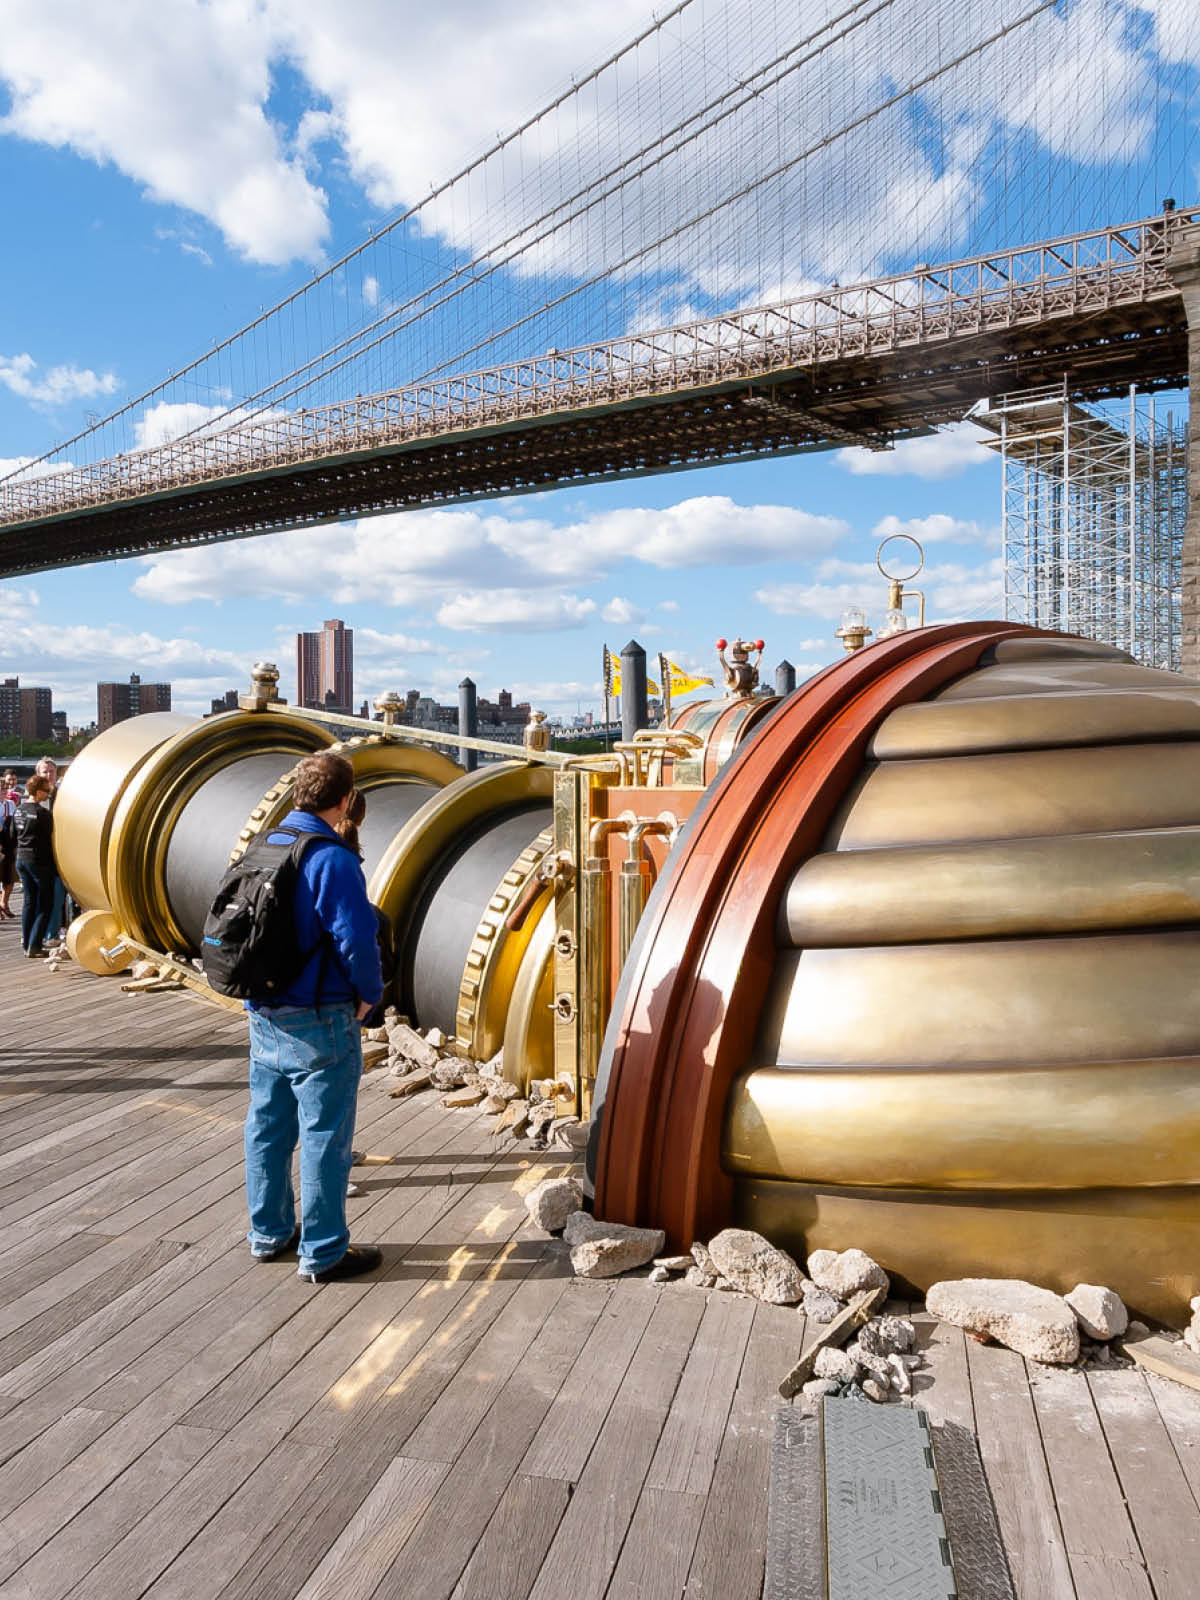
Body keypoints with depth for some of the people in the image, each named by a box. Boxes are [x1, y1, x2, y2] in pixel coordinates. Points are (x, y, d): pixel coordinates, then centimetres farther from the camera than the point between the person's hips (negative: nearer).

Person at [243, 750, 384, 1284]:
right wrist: (371, 993, -7)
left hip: (263, 1015, 8)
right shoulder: (332, 859, -20)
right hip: (320, 1021, -8)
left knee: (267, 1126, 18)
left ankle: (269, 1233, 33)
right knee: (324, 1136, 3)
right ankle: (323, 1253, 14)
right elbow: (356, 939, -24)